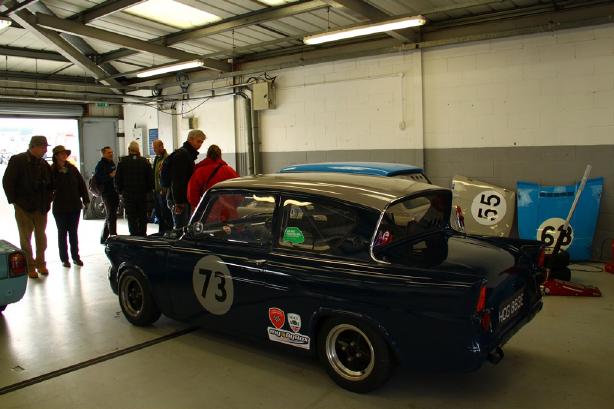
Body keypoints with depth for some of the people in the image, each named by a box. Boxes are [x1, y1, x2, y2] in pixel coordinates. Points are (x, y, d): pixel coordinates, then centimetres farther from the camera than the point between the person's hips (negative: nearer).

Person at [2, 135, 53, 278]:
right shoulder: (17, 160, -7)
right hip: (24, 207, -4)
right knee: (26, 238, 5)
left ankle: (41, 263, 21)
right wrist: (14, 201, -10)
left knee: (41, 236, 10)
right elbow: (7, 182, -7)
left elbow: (50, 183, 14)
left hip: (41, 207, 4)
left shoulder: (44, 164, 6)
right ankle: (30, 266, 12)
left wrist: (48, 200, 2)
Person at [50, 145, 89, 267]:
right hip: (59, 207, -3)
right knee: (62, 233, 7)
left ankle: (76, 257, 18)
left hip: (75, 206, 3)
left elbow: (81, 184, 5)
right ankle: (64, 259, 14)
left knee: (73, 232, 10)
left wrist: (85, 199, 3)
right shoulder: (52, 170, -6)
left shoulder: (72, 169, 4)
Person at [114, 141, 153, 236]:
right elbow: (151, 178, 1)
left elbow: (117, 178, 0)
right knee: (143, 217, 9)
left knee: (131, 217, 3)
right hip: (142, 194, 1)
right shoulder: (145, 162, -1)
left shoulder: (122, 162, -3)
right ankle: (142, 235, 11)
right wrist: (148, 190, 13)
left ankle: (134, 235, 0)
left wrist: (119, 191, 13)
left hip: (128, 194, -1)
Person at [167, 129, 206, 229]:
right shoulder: (182, 154, -13)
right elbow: (177, 180, -21)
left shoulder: (189, 154, 19)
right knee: (181, 228, -8)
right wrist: (178, 202, -24)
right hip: (180, 200, -10)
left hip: (184, 199, 10)